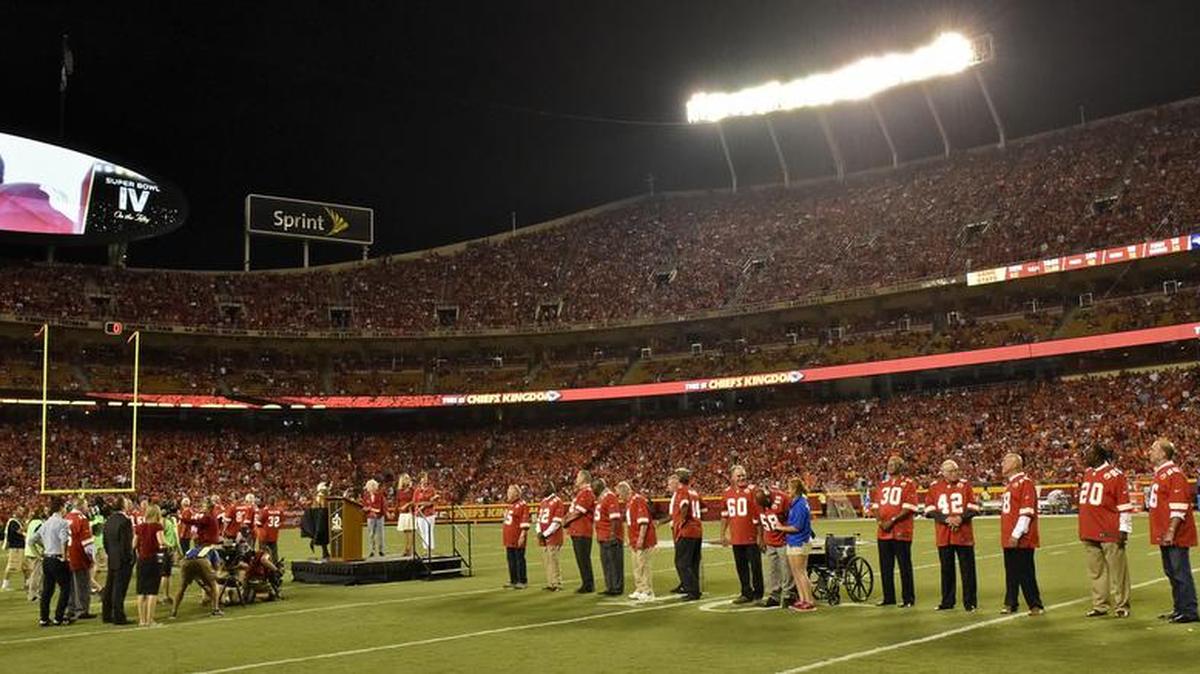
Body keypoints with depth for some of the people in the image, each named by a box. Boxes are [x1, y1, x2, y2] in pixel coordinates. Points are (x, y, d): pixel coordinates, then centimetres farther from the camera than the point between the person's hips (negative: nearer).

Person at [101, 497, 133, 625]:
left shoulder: (108, 520, 8)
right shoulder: (125, 521, -17)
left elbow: (105, 541, 13)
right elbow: (127, 542, -18)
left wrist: (110, 554, 20)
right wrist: (129, 558, -10)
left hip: (112, 560, 8)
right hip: (123, 561, -8)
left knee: (109, 587, 14)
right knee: (120, 589, -3)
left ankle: (106, 615, 23)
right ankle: (118, 617, 0)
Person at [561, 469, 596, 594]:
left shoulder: (587, 493, -14)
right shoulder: (580, 493, 19)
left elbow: (578, 512, -18)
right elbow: (573, 510, 22)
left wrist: (566, 521, -5)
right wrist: (566, 519, 5)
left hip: (583, 532, -10)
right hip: (576, 532, 10)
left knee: (584, 559, -6)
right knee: (580, 559, 13)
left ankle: (588, 586, -1)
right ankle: (587, 584, 19)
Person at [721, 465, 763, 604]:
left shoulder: (752, 490, -8)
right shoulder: (727, 493, 8)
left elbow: (758, 514, -9)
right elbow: (725, 515, 18)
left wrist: (760, 535, -11)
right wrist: (723, 534, 16)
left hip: (752, 538, -5)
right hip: (736, 538, 5)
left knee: (755, 566, 1)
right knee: (741, 567, 12)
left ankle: (757, 594, 12)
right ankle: (747, 593, 22)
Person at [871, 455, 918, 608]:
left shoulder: (908, 484, -4)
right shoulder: (882, 485, 16)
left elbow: (908, 508, -12)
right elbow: (876, 506, 15)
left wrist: (892, 521, -17)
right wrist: (880, 521, -3)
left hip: (901, 532, -6)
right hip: (883, 532, 6)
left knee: (905, 566, 0)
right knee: (885, 567, 10)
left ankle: (908, 598, 7)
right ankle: (888, 598, 18)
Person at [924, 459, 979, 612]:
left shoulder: (965, 485, 3)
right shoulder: (934, 487, 3)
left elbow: (973, 508, 1)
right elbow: (930, 510, 0)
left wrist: (961, 518, -16)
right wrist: (946, 519, -14)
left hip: (964, 534, -1)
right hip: (943, 535, 1)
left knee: (967, 569, 1)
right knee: (946, 569, 9)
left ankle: (970, 602, 8)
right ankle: (947, 601, 19)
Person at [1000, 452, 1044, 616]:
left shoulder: (1025, 483, -12)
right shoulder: (1009, 484, 17)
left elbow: (1026, 512, -18)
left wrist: (1016, 535, -21)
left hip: (1021, 539, -9)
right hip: (1008, 538, 9)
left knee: (1025, 572, -5)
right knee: (1011, 572, 13)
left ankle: (1036, 606, 2)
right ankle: (1010, 604, 20)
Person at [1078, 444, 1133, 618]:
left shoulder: (1115, 475, -9)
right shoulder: (1087, 473, 13)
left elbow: (1125, 505, -10)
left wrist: (1124, 530, -12)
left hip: (1110, 534, -7)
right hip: (1089, 532, 7)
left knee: (1116, 570, 1)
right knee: (1096, 571, 11)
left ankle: (1121, 606, 9)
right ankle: (1100, 605, 18)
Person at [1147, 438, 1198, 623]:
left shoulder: (1174, 474, -15)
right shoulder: (1159, 474, 16)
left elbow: (1179, 506, -20)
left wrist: (1171, 531, -23)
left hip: (1175, 536, -10)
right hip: (1164, 536, 10)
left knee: (1180, 572, -7)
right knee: (1171, 572, 15)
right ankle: (1179, 608, 23)